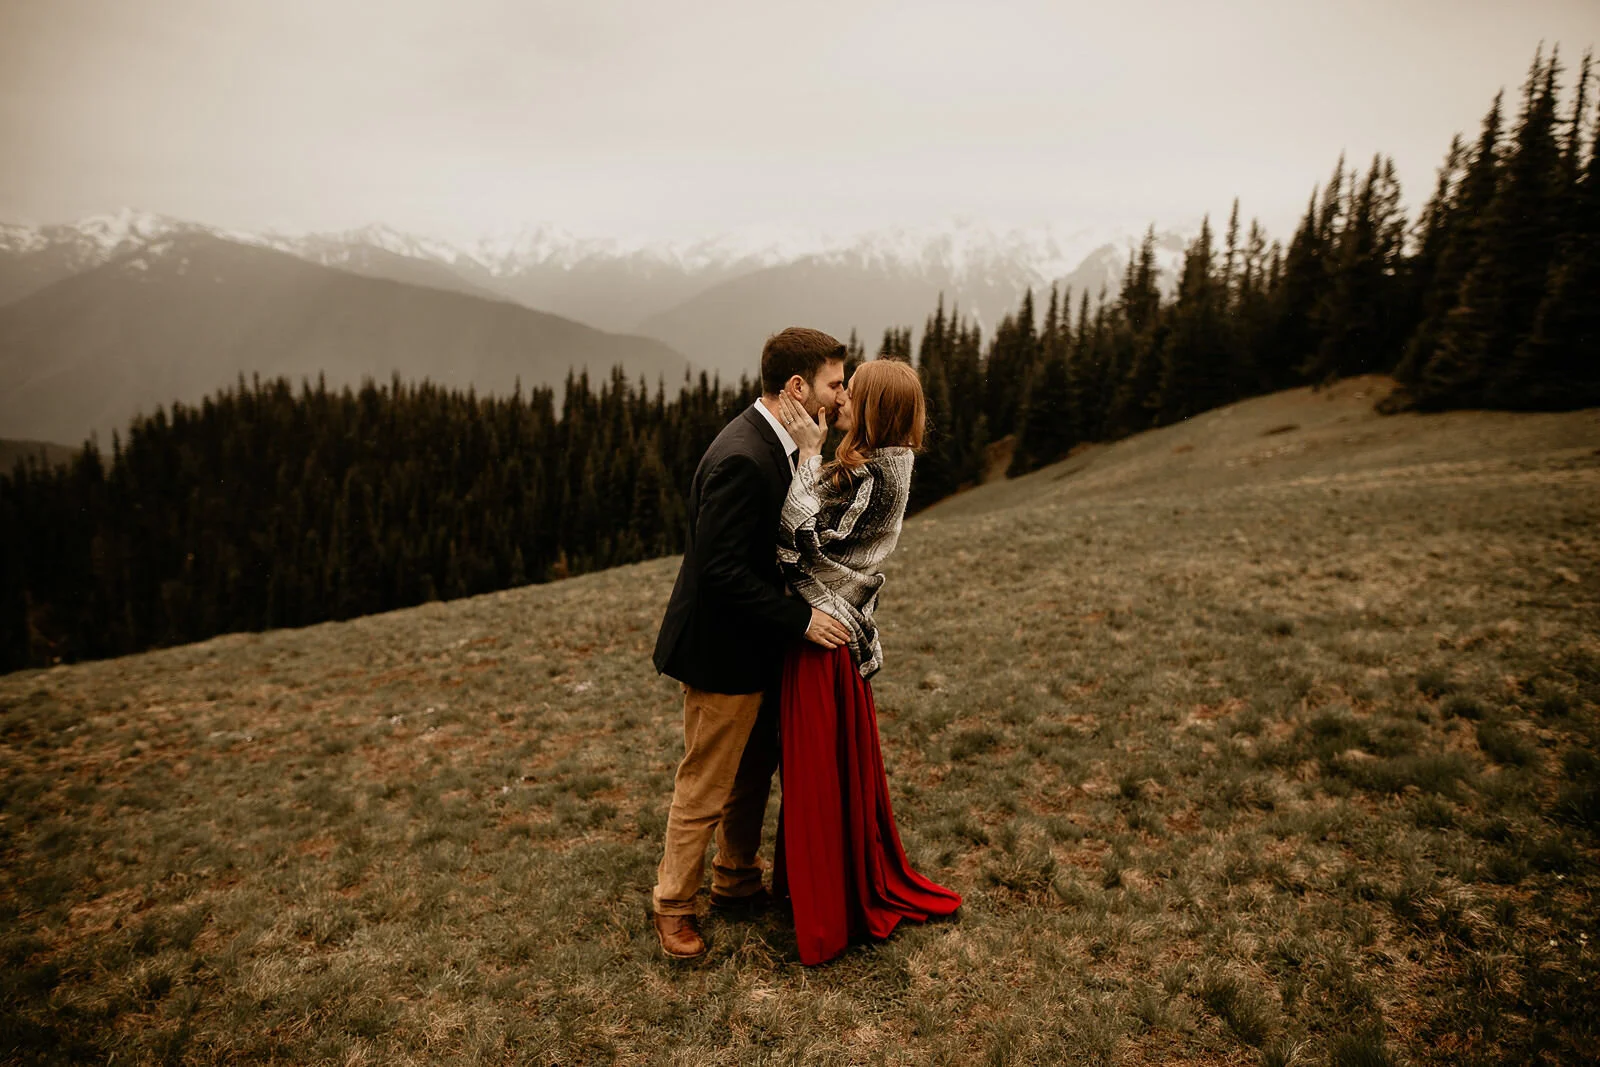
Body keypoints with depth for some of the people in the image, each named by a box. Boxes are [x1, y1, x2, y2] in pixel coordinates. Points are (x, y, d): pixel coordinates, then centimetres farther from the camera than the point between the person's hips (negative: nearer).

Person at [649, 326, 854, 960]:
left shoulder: (774, 445, 5)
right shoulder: (740, 459, -27)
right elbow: (722, 572, -28)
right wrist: (801, 619, -23)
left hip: (759, 646, 10)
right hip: (723, 652, -10)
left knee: (755, 773, 23)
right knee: (705, 788, 8)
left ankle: (737, 883, 43)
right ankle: (673, 905, 29)